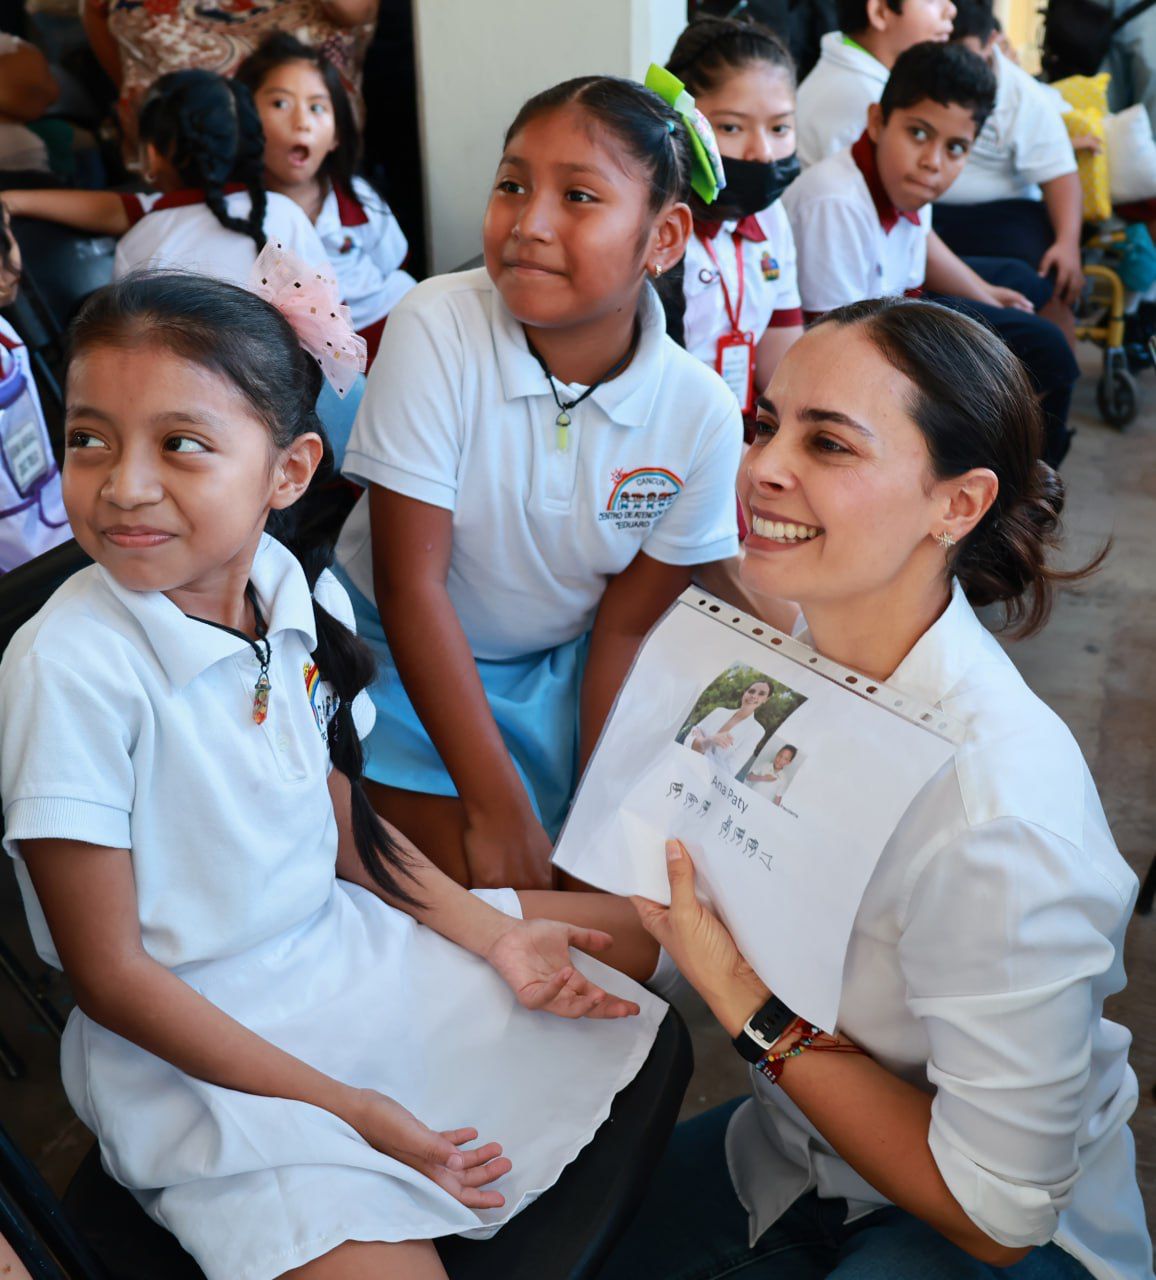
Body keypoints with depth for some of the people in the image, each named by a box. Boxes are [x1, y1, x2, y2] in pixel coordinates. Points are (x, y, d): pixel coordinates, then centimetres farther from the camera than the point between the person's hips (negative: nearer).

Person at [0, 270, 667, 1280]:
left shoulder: (304, 595, -7)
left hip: (344, 946, 7)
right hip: (192, 1041, -6)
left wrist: (494, 933, -3)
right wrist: (340, 1107, -19)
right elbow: (110, 973, -18)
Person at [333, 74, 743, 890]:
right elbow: (411, 584, -22)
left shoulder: (702, 414, -16)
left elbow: (626, 628, -7)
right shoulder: (437, 328, -23)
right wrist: (501, 811, -22)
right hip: (406, 661, -2)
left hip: (559, 671, 3)